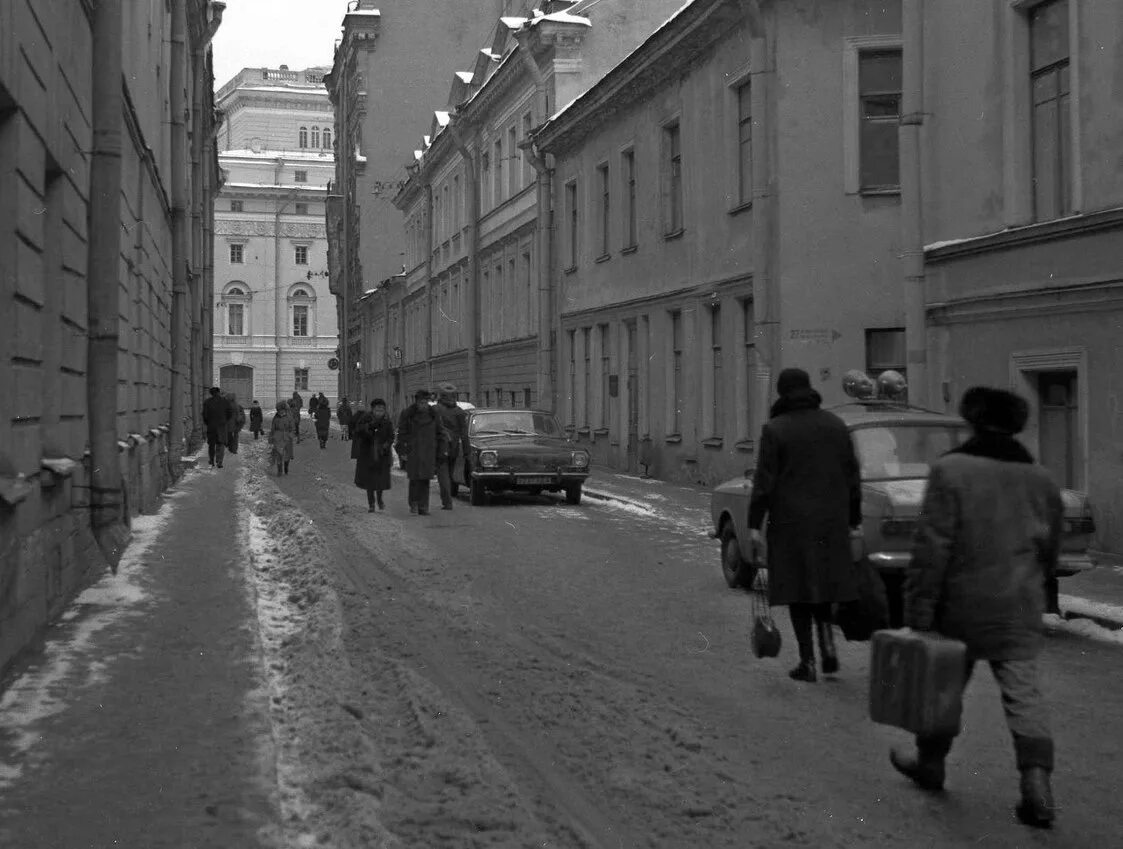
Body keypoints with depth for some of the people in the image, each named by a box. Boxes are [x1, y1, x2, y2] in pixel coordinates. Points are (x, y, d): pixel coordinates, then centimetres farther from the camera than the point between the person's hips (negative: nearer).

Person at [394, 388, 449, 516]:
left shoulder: (433, 414, 3)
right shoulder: (407, 413, -3)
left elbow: (440, 433, 9)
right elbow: (402, 434, -2)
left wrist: (443, 450, 4)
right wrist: (403, 452, -6)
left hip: (428, 451, 2)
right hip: (412, 451, -2)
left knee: (425, 479, -1)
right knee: (415, 478, -8)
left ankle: (423, 507, 3)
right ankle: (413, 504, 12)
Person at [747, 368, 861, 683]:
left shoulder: (775, 429, -8)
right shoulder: (836, 425, 5)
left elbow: (764, 481, -11)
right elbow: (852, 476, 7)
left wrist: (754, 526, -7)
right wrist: (854, 520, 13)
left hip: (790, 522, -4)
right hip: (831, 521, 4)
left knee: (797, 588, 4)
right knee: (822, 582, 19)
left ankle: (807, 661, 5)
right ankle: (827, 643, 4)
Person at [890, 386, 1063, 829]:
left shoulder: (950, 470, -11)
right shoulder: (1041, 481, 6)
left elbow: (931, 549, -15)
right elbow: (1050, 553, 14)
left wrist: (918, 614, -12)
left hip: (961, 606, -3)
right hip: (1019, 610, 3)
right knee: (1022, 690, 3)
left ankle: (930, 763, 30)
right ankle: (1037, 785, -7)